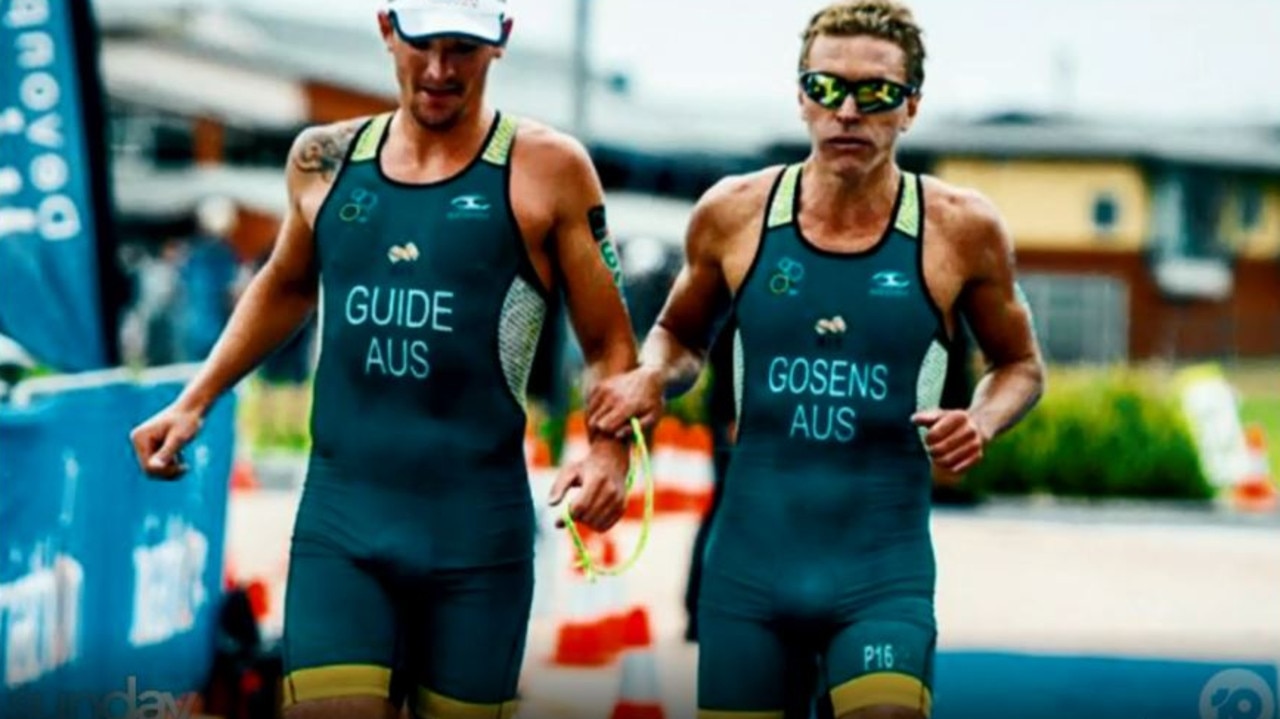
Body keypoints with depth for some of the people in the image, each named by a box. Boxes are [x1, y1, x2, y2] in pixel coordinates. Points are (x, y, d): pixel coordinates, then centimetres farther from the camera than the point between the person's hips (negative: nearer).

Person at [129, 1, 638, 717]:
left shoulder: (547, 169, -2)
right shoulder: (326, 161, 8)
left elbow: (609, 343, 1)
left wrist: (610, 452, -17)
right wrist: (195, 401, 21)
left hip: (475, 531, -2)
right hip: (338, 524, 2)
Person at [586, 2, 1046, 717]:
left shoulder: (959, 228, -4)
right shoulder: (735, 213, 0)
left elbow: (1022, 365, 12)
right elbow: (681, 335, 18)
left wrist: (983, 421, -9)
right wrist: (652, 378, -4)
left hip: (884, 571, -2)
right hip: (748, 567, 2)